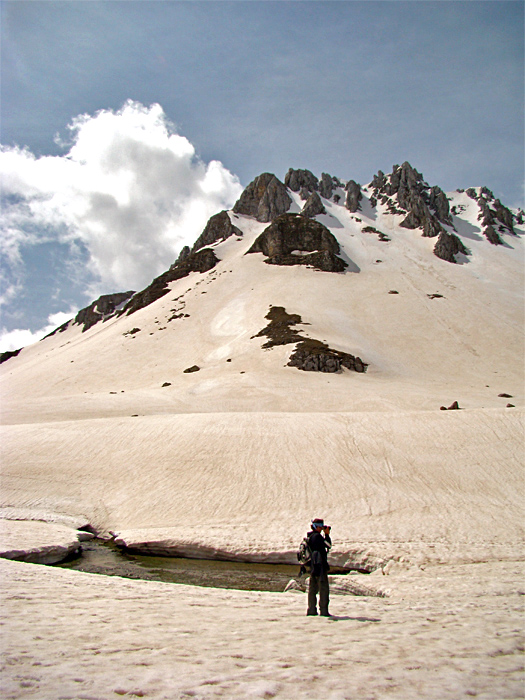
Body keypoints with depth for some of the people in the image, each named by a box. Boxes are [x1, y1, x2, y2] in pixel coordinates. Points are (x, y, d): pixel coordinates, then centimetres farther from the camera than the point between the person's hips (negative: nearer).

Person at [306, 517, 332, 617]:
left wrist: (325, 534, 12)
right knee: (324, 588, -5)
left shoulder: (309, 537, 15)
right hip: (320, 565, -9)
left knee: (313, 588, 12)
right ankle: (324, 610, -5)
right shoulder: (317, 536, -13)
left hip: (312, 565, 9)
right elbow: (328, 545, -7)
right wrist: (327, 534, 1)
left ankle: (311, 609, 15)